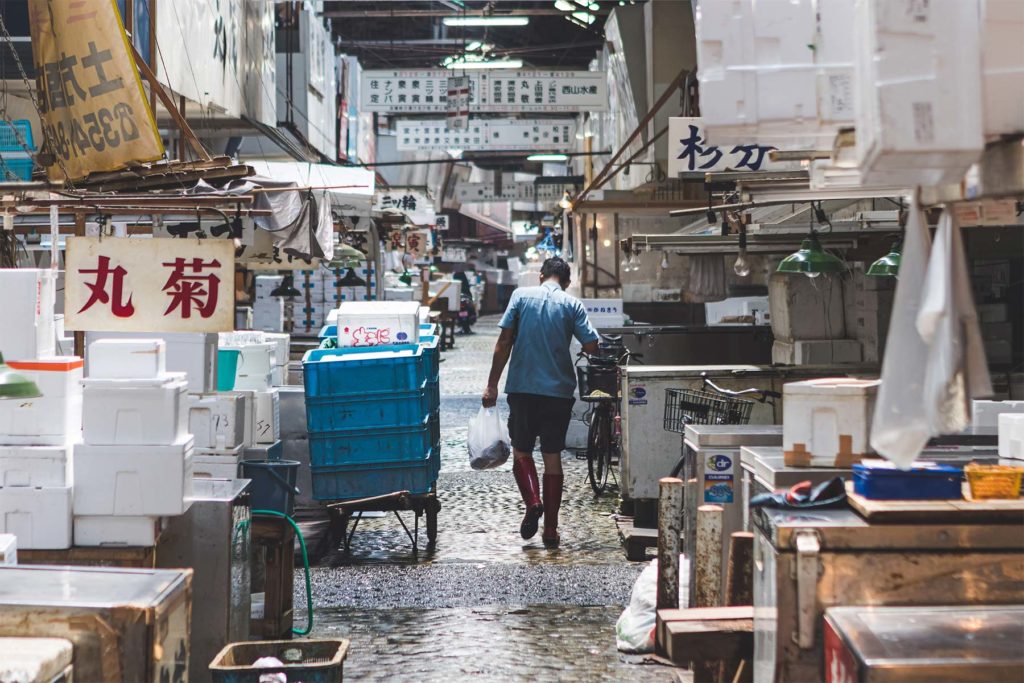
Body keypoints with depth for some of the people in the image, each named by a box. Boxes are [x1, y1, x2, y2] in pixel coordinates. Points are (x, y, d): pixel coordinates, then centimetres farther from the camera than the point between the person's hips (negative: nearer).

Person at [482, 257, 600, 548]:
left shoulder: (521, 295, 2)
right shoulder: (572, 305, 2)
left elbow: (504, 342, -3)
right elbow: (591, 347, -6)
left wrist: (492, 385, 0)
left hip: (522, 389, -1)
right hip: (559, 391, 1)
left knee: (521, 452, 13)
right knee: (553, 458, 9)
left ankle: (532, 502, -14)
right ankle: (551, 530, 8)